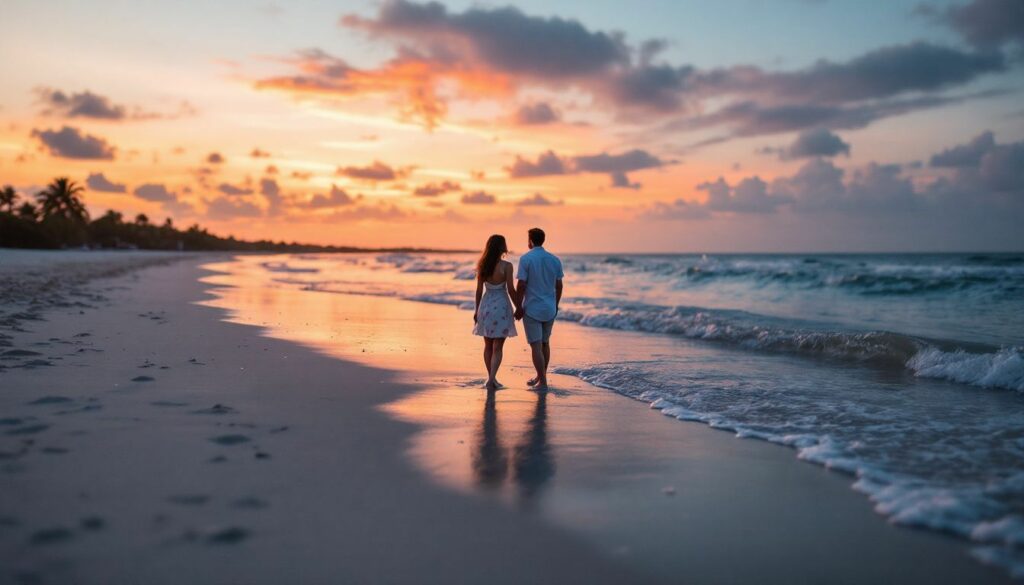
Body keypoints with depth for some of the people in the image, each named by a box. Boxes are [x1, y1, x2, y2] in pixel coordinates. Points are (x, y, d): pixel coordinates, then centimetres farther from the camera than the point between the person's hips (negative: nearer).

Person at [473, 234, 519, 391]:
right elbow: (511, 290, -12)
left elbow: (479, 290, 5)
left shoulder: (482, 265, 1)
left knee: (488, 345, 15)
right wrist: (519, 308, 0)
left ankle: (491, 378, 23)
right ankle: (491, 378, -14)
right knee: (497, 347, 0)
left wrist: (477, 309, 15)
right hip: (501, 306, -4)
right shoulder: (506, 266, -12)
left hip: (486, 306, 4)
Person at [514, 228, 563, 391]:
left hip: (532, 309, -5)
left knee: (536, 346, -2)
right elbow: (559, 286, 7)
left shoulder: (526, 259, -10)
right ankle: (540, 377, 29)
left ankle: (543, 382, -3)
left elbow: (521, 285, -13)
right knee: (545, 343, 18)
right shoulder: (555, 259, 3)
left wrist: (519, 307, -5)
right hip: (550, 309, 5)